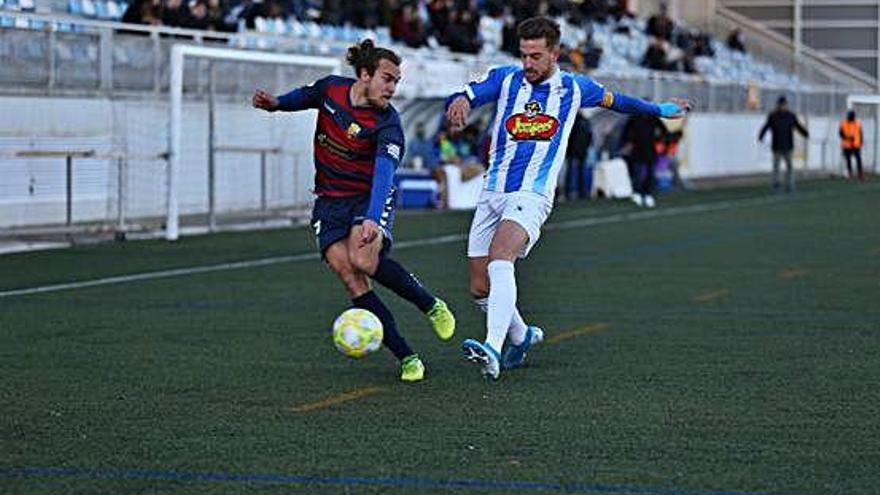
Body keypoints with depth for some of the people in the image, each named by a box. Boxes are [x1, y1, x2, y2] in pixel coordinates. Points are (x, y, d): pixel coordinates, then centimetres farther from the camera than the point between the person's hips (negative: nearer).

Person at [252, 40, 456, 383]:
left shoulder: (387, 126, -19)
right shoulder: (330, 88, -5)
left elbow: (384, 174, -35)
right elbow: (305, 97, 19)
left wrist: (372, 219, -50)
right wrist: (275, 103, 0)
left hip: (369, 197, -4)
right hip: (330, 201, 4)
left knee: (363, 261, -31)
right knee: (348, 275, -17)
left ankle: (430, 304, -5)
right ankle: (406, 357, -14)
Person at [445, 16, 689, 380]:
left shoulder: (573, 88, 7)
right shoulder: (505, 79, 6)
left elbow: (613, 100, 25)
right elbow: (463, 97, -7)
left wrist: (660, 110, 36)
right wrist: (460, 102, -32)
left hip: (532, 196, -3)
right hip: (492, 194, 4)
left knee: (499, 261, -30)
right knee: (481, 289, 5)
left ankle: (493, 349, -44)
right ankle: (521, 336, 33)